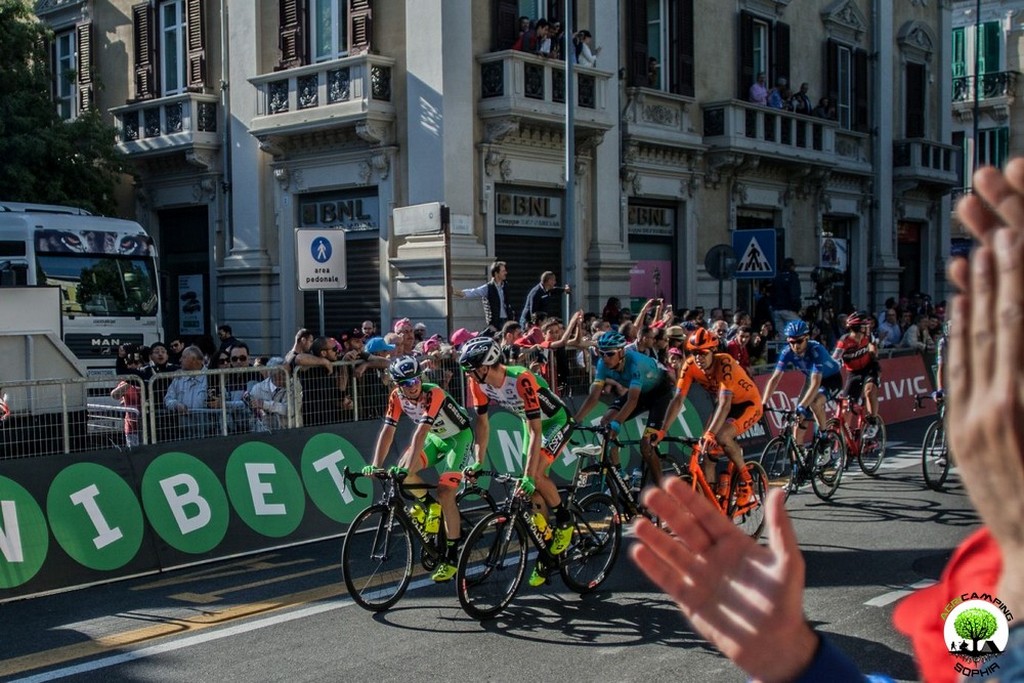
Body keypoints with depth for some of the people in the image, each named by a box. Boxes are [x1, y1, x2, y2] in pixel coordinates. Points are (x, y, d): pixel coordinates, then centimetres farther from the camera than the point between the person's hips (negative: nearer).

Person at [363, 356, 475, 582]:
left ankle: (452, 556, -8)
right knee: (402, 470, -17)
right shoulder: (397, 397, -16)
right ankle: (428, 504, 11)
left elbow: (420, 434, -41)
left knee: (445, 493, -17)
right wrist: (375, 466, -28)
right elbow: (387, 431, -18)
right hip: (436, 437, 6)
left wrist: (408, 468, -48)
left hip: (459, 436, -6)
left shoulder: (433, 394, -33)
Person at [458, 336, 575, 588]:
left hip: (557, 422, -7)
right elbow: (482, 423, -4)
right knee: (534, 493, 4)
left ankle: (564, 520, 0)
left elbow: (535, 431, -38)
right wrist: (478, 463, -7)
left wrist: (528, 476, -40)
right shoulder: (479, 382, -17)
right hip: (532, 423, 7)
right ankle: (547, 553, 15)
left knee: (535, 476, -25)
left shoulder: (522, 380, -37)